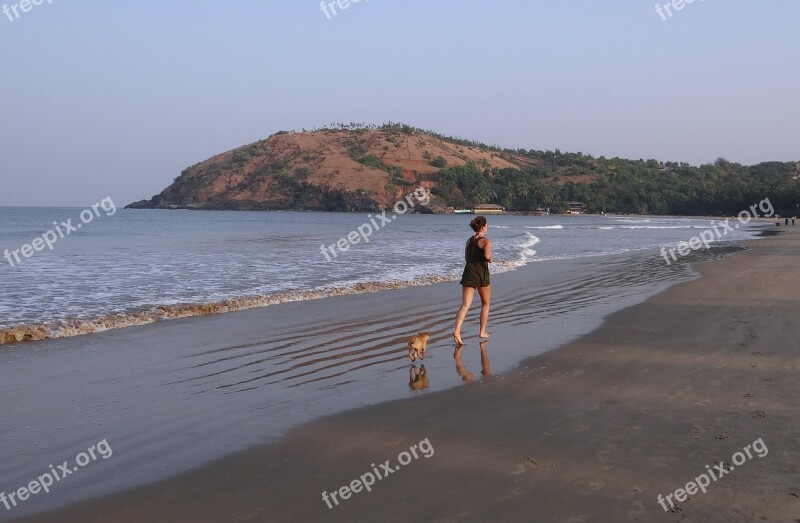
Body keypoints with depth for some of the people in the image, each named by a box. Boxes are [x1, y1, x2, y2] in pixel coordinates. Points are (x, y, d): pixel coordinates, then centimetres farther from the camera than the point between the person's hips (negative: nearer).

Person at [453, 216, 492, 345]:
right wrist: (491, 258, -4)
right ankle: (482, 332, 23)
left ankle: (457, 331, -24)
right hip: (481, 274, -4)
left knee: (465, 305, -4)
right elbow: (487, 256, -25)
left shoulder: (469, 240, 12)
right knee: (485, 304, 18)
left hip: (468, 273, 4)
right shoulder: (486, 241, -8)